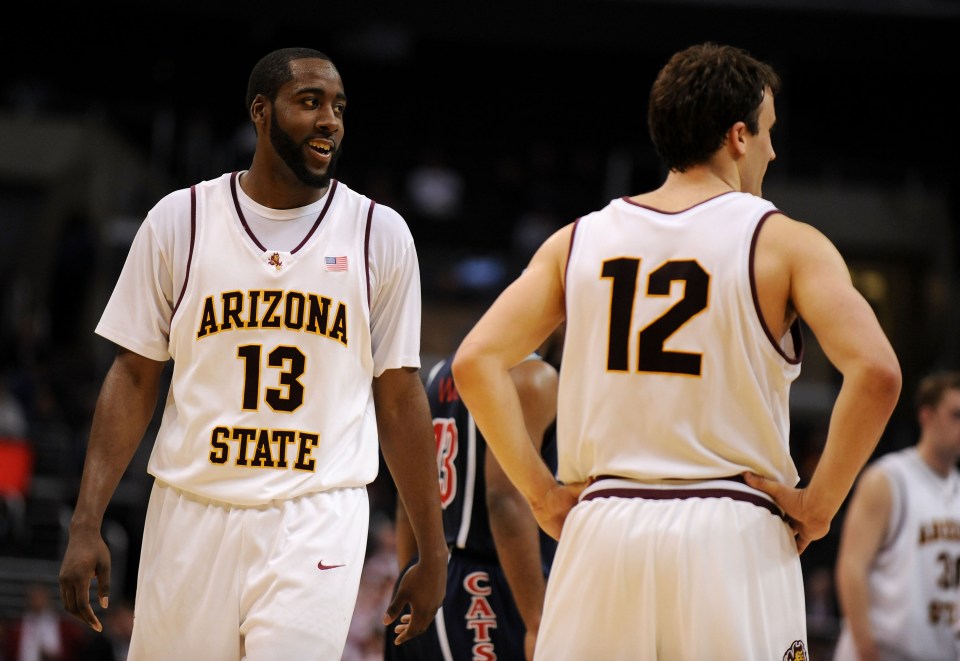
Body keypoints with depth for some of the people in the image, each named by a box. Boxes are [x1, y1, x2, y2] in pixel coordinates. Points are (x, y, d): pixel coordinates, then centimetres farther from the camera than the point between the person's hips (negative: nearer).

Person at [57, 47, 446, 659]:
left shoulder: (380, 234, 4)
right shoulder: (180, 220, 4)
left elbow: (400, 399, 8)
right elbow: (134, 379, 6)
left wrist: (433, 556, 8)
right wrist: (86, 525, -3)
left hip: (317, 523, -1)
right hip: (192, 516, 1)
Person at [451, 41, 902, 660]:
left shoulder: (580, 240, 10)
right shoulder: (783, 242, -1)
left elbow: (476, 362, 3)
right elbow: (875, 372, -14)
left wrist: (541, 492, 7)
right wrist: (819, 504, -5)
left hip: (604, 526, 3)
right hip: (733, 536, -3)